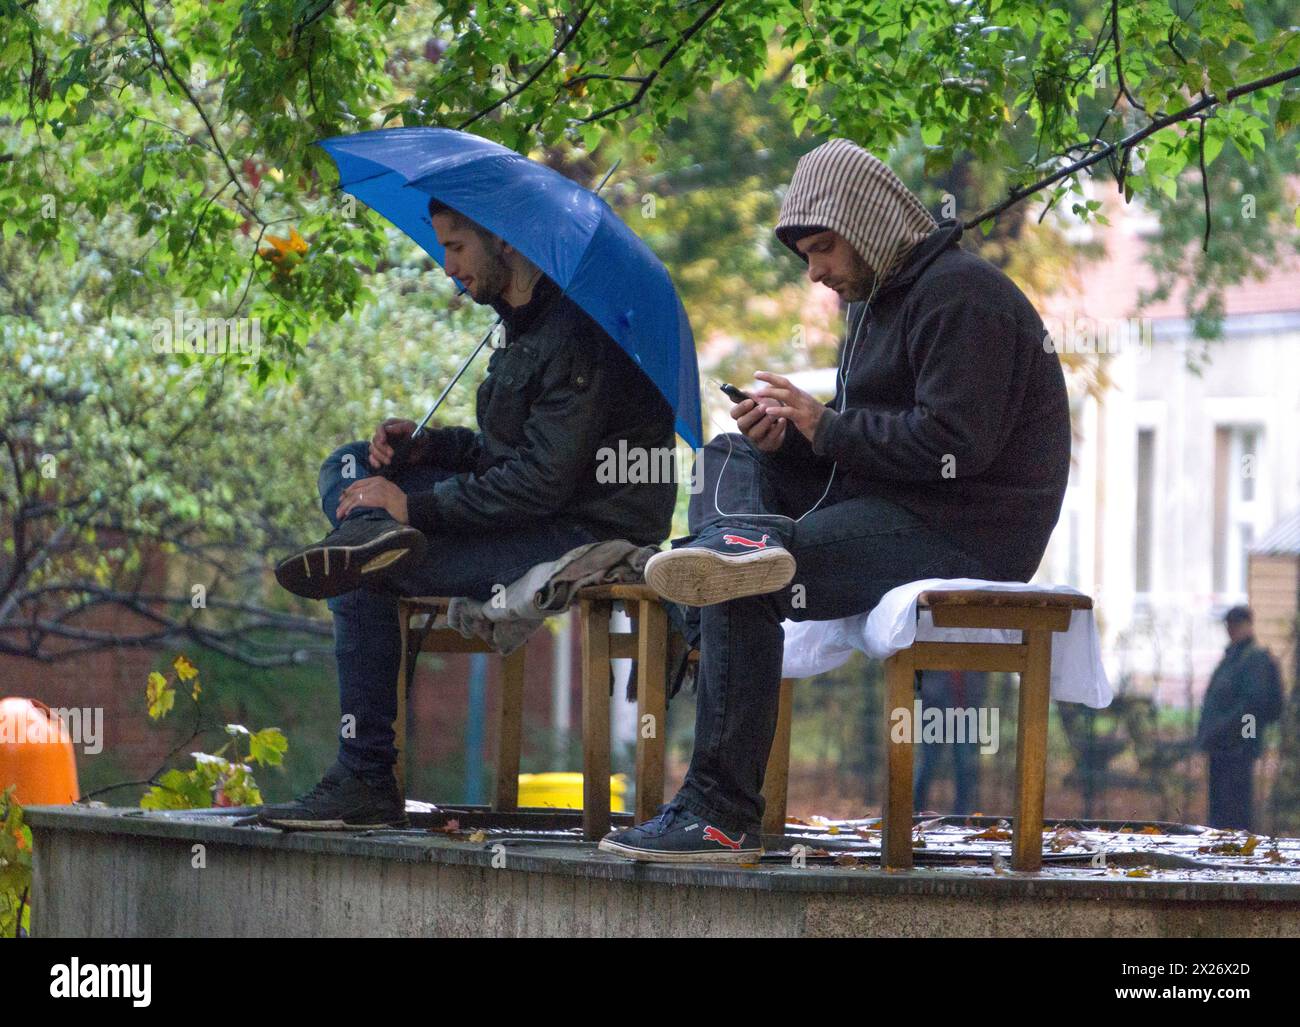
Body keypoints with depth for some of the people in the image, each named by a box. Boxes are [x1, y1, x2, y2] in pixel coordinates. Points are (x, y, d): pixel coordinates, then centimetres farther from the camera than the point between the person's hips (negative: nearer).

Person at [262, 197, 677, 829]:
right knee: (347, 466, 8)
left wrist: (416, 504, -18)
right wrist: (425, 446, 5)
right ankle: (371, 535, -22)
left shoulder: (575, 336, -18)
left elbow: (542, 481, -23)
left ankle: (366, 783, -11)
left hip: (591, 538, -10)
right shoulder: (525, 325, 13)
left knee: (362, 583, -16)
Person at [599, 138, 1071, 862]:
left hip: (965, 534, -11)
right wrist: (789, 437, 2)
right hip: (891, 505, 11)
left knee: (741, 595, -25)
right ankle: (739, 540, -20)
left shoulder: (959, 293, -11)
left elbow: (953, 444, -22)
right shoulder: (881, 299, 22)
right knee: (731, 460, 15)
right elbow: (863, 441, 23)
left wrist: (827, 427, -14)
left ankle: (722, 817, -24)